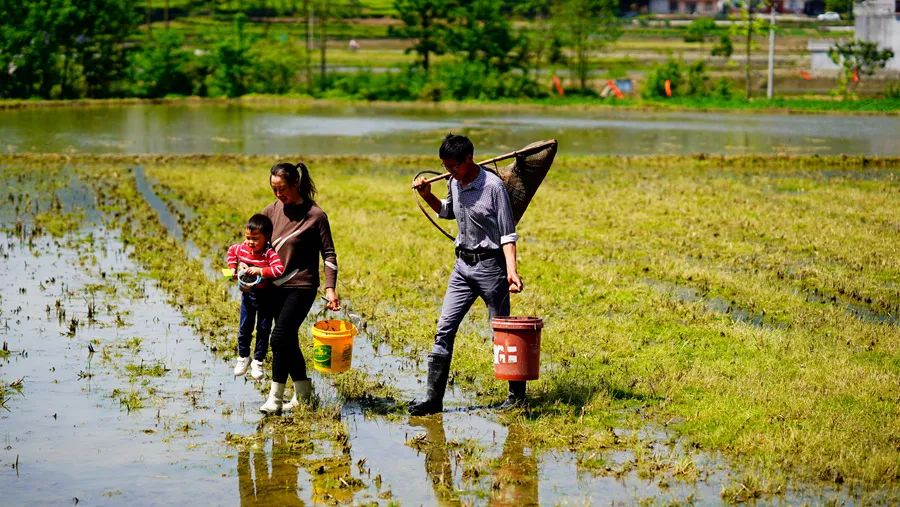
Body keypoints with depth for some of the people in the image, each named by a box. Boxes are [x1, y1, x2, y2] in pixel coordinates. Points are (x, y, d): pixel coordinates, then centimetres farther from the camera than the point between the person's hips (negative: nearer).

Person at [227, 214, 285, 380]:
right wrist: (233, 267, 1)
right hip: (247, 295, 4)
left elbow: (279, 270, -38)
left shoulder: (269, 253, -26)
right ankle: (243, 357, 32)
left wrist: (260, 270, -38)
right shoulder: (242, 249, -10)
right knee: (244, 328, 14)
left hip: (265, 297, -4)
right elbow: (231, 251, 13)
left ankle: (258, 362, 23)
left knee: (263, 329, 9)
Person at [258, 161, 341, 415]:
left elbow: (329, 254, -7)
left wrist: (330, 288, -15)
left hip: (301, 287, -6)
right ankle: (303, 392, 24)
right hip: (277, 286, 6)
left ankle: (275, 398, -9)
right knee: (288, 341, 11)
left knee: (279, 338, -15)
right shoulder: (274, 210, 5)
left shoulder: (315, 215, -10)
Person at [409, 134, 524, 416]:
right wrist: (427, 196, 9)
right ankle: (433, 398, 2)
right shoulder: (454, 184, 6)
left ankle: (517, 394, 18)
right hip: (462, 265, 7)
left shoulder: (493, 186, -15)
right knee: (444, 330, 0)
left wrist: (511, 270, -25)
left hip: (490, 265, -7)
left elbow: (508, 233, -15)